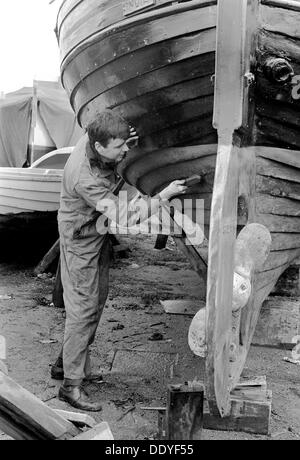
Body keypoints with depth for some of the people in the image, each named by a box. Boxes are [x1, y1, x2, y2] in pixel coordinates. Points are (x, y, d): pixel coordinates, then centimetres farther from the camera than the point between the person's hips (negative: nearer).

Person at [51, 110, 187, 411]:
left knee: (97, 300, 17)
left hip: (99, 235, 9)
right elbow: (125, 217, -33)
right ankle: (71, 385, 11)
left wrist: (126, 145, -6)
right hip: (81, 242, -9)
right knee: (83, 310, -3)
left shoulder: (91, 138, -11)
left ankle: (66, 364, 32)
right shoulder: (84, 179, -35)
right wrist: (165, 195, -29)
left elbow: (112, 162, 14)